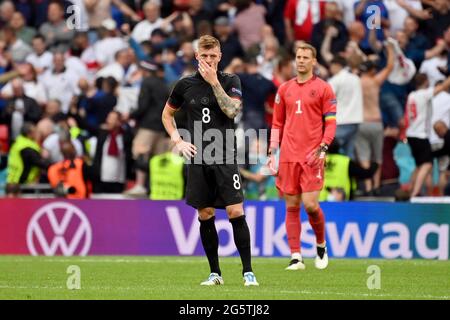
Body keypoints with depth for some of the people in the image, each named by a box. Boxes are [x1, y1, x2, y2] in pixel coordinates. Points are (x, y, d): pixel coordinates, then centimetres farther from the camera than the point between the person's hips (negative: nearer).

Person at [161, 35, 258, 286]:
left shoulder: (231, 81, 2)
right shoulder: (185, 85, 8)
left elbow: (232, 110, -15)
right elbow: (167, 114, 21)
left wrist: (214, 81, -15)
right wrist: (178, 140, 8)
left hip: (225, 155, -3)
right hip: (198, 158, 3)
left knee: (236, 212, -12)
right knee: (205, 215, 3)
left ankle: (248, 272, -7)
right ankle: (215, 273, 12)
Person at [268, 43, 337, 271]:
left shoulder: (323, 88, 2)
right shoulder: (285, 89, 13)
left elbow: (331, 122, 0)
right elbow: (277, 123, 17)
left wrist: (322, 148, -13)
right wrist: (272, 152, 9)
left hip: (312, 157, -4)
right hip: (288, 156, 4)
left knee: (310, 204, -10)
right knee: (291, 207, 2)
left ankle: (321, 245, 16)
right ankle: (296, 257, 4)